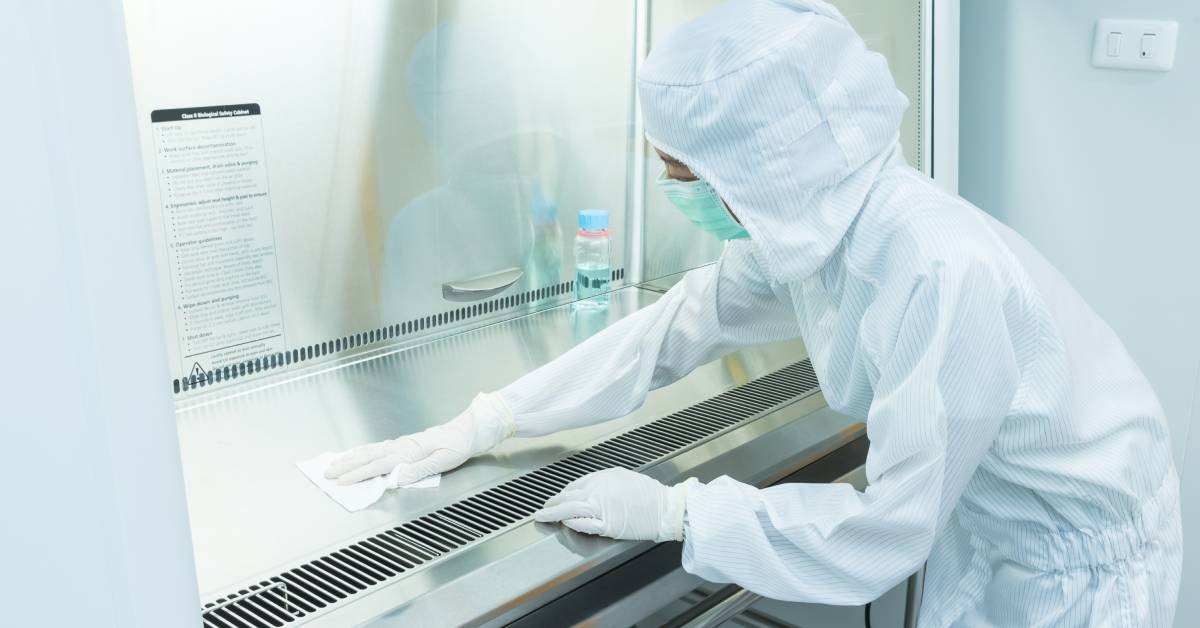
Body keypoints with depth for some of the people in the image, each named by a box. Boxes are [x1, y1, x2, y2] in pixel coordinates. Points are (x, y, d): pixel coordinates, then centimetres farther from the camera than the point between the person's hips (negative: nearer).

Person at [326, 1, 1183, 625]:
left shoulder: (941, 272, -36)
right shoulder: (800, 225, -12)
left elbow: (880, 535, -29)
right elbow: (676, 326, -2)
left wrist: (675, 512, -22)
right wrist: (485, 425, -3)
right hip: (979, 532, 6)